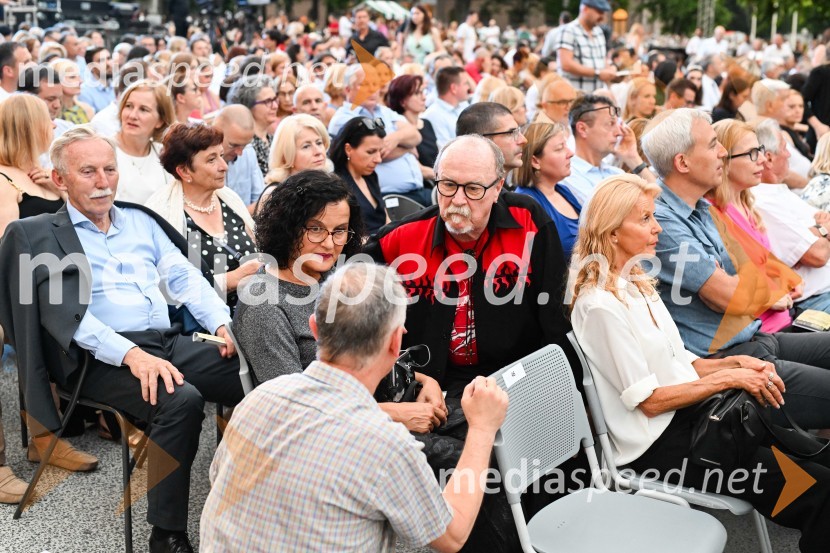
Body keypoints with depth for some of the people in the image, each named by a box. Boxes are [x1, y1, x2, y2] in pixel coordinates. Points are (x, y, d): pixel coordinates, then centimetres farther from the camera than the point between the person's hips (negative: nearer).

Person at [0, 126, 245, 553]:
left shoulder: (141, 221, 22)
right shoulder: (37, 234, 5)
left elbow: (184, 276, 17)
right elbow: (63, 312, -9)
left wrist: (224, 324, -3)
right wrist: (131, 354, -23)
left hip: (169, 343, 6)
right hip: (102, 358, -5)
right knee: (181, 401, -34)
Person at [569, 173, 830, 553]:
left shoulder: (637, 283, 11)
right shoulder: (600, 305, -16)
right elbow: (649, 401, -15)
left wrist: (736, 363, 0)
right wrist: (727, 378, -12)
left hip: (691, 412, 9)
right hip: (659, 443, -8)